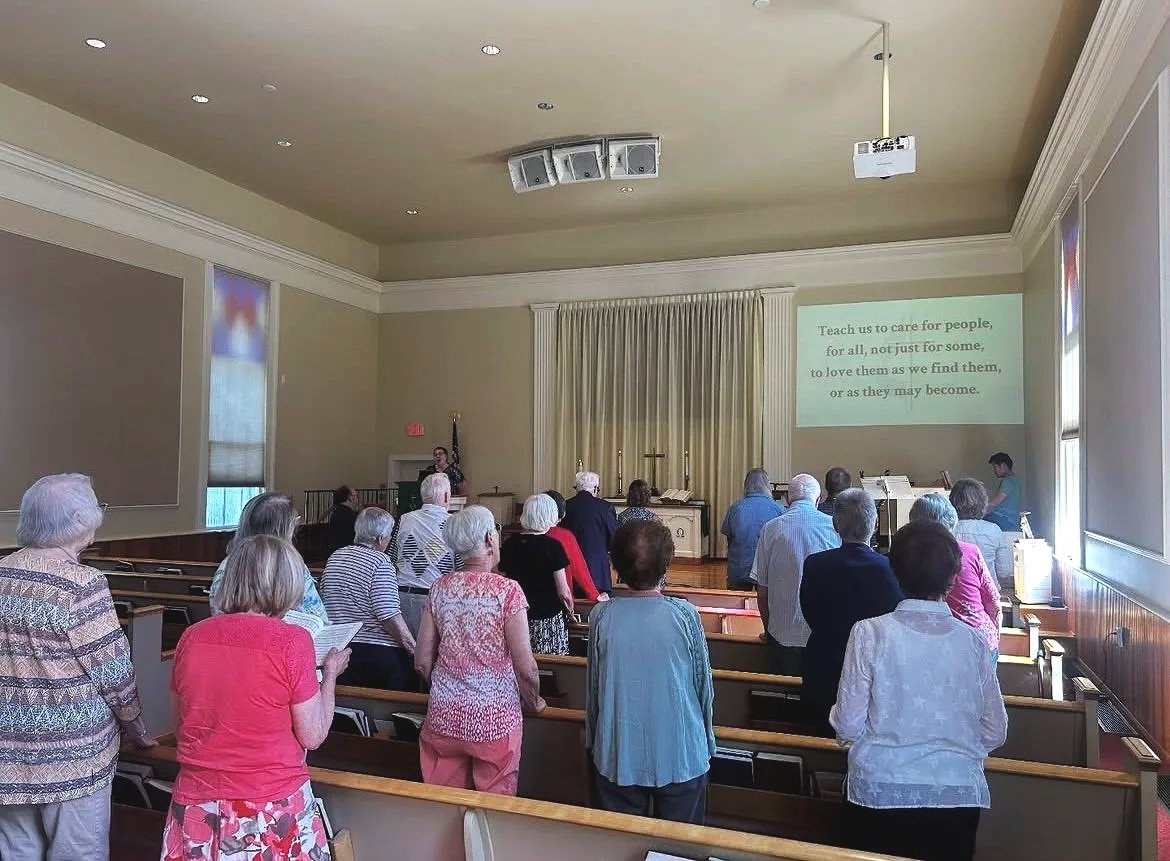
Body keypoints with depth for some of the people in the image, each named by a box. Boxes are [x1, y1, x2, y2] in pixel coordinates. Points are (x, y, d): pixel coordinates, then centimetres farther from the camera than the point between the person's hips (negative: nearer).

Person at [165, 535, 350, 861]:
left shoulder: (191, 637, -3)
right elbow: (312, 736, -10)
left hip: (200, 808, 4)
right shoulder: (292, 641, -17)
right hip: (271, 812, -4)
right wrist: (330, 674, 3)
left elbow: (180, 728, 9)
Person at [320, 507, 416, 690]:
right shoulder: (380, 563, -14)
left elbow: (324, 599, 17)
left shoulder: (334, 558, 8)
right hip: (378, 652, -7)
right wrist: (414, 648, -13)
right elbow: (390, 616, -20)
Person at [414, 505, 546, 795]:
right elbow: (525, 667, -13)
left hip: (444, 717, 4)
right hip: (496, 719, -4)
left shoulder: (440, 589, -1)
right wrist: (533, 703, 6)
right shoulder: (507, 591, -14)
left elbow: (422, 662, 4)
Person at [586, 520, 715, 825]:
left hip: (618, 755, 1)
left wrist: (592, 740, 16)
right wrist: (707, 742, 13)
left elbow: (593, 685, 0)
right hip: (680, 755, -1)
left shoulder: (602, 616, -11)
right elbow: (704, 684, -4)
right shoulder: (685, 614, -14)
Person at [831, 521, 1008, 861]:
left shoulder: (870, 633, -13)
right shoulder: (972, 641, -6)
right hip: (957, 796, 2)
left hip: (879, 794, -2)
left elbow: (848, 726, -10)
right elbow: (995, 733, 2)